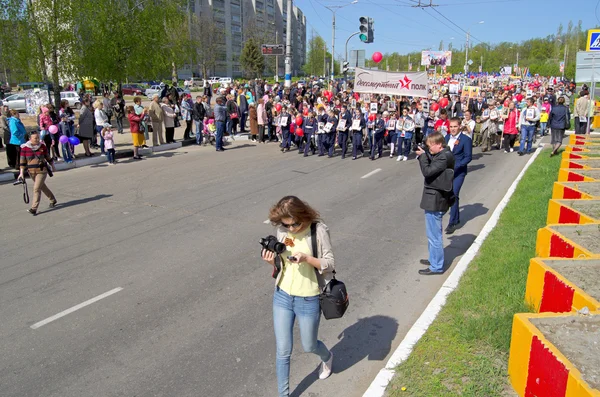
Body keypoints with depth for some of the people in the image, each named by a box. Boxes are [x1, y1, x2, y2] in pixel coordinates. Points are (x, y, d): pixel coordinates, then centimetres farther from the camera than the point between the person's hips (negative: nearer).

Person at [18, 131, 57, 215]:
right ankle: (53, 200, 37)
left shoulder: (42, 146, -2)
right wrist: (21, 173, -6)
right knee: (43, 187, 16)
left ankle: (34, 208, -7)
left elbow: (48, 157, 11)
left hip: (42, 171, -2)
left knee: (37, 188, -9)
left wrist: (53, 167, 18)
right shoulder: (25, 147, -5)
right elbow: (22, 161, -3)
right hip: (31, 171, 2)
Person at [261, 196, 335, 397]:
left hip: (308, 300, -3)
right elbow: (281, 261, 7)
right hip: (282, 296, 3)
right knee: (283, 350, 7)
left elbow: (330, 264, -13)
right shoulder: (282, 231, -5)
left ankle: (327, 357, 54)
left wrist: (307, 258, -31)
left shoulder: (319, 231, -18)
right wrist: (272, 260, -16)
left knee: (309, 346, 18)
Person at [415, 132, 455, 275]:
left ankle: (436, 266, 10)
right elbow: (431, 168, 12)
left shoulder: (444, 157, -21)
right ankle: (435, 259, 38)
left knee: (434, 235, 0)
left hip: (435, 201, -10)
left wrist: (422, 156, -15)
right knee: (434, 232, 23)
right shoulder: (443, 155, 10)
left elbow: (427, 171, -26)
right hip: (435, 199, 10)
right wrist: (424, 155, 0)